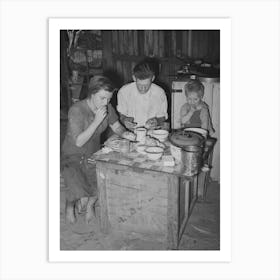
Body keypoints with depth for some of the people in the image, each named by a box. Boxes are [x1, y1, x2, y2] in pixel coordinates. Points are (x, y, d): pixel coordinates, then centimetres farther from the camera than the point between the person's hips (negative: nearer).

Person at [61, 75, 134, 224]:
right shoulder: (76, 110, -23)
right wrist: (97, 121, -32)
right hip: (73, 157, -5)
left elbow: (117, 127, 8)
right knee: (82, 200, -23)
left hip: (93, 155, 5)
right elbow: (79, 142, -26)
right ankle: (69, 204, 17)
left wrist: (125, 134, -15)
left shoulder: (107, 108, -6)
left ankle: (90, 204, 17)